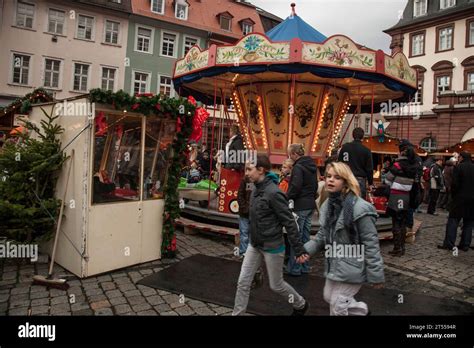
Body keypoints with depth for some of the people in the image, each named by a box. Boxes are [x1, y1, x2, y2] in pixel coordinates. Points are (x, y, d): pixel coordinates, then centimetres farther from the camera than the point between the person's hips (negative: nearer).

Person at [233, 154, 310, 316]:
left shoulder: (273, 192, -23)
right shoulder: (257, 190, 2)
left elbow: (289, 222, -20)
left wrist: (299, 249, -17)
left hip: (272, 246, -7)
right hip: (255, 245, 7)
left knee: (276, 285, 13)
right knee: (243, 282, 8)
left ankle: (301, 305, 39)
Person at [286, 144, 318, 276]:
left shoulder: (298, 167, -15)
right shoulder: (312, 166, 12)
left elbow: (295, 187, -23)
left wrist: (286, 199, -12)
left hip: (300, 206, -9)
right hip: (310, 205, 9)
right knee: (305, 236, 15)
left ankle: (294, 268, 8)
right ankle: (305, 266, 25)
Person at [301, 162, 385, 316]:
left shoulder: (359, 208, -23)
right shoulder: (327, 205, 3)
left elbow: (371, 244, -20)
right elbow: (323, 235, 10)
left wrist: (376, 275, -16)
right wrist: (307, 249, -5)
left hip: (351, 267, -8)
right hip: (334, 265, 8)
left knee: (337, 306, 5)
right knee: (329, 297, 23)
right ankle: (361, 309, 47)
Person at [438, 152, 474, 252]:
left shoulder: (458, 167, -8)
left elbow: (455, 184, -12)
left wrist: (453, 194, 1)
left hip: (460, 198, -4)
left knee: (453, 220, 0)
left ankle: (449, 243, -4)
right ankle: (465, 245, 12)